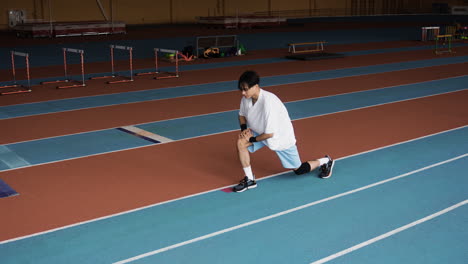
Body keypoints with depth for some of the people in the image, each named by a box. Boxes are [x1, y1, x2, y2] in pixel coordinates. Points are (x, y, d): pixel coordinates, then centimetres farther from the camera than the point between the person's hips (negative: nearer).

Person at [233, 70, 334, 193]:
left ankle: (325, 161, 35)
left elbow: (269, 134, -32)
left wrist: (252, 139, -20)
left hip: (282, 137, -6)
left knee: (299, 170, 7)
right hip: (260, 132, 6)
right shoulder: (246, 98, -14)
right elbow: (242, 115, 9)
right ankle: (249, 180, -6)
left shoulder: (268, 102, -37)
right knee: (241, 142, -20)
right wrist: (244, 128, -10)